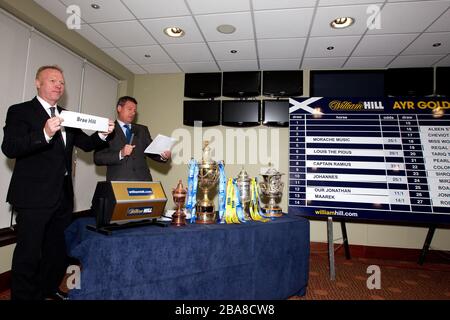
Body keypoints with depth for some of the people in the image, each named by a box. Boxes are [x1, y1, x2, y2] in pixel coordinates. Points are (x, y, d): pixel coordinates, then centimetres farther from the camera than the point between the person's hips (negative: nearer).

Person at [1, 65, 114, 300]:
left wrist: (103, 134, -6)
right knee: (28, 255, 2)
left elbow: (86, 144, 13)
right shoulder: (20, 111, -2)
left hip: (63, 196, 6)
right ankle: (24, 296, 21)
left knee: (59, 252, 16)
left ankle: (47, 292, 34)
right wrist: (45, 134, -29)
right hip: (34, 197, -6)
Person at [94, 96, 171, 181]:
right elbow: (98, 158, -3)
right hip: (118, 182, -3)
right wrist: (120, 154, -17)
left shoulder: (142, 130, 17)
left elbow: (152, 150, 11)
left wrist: (163, 156, -9)